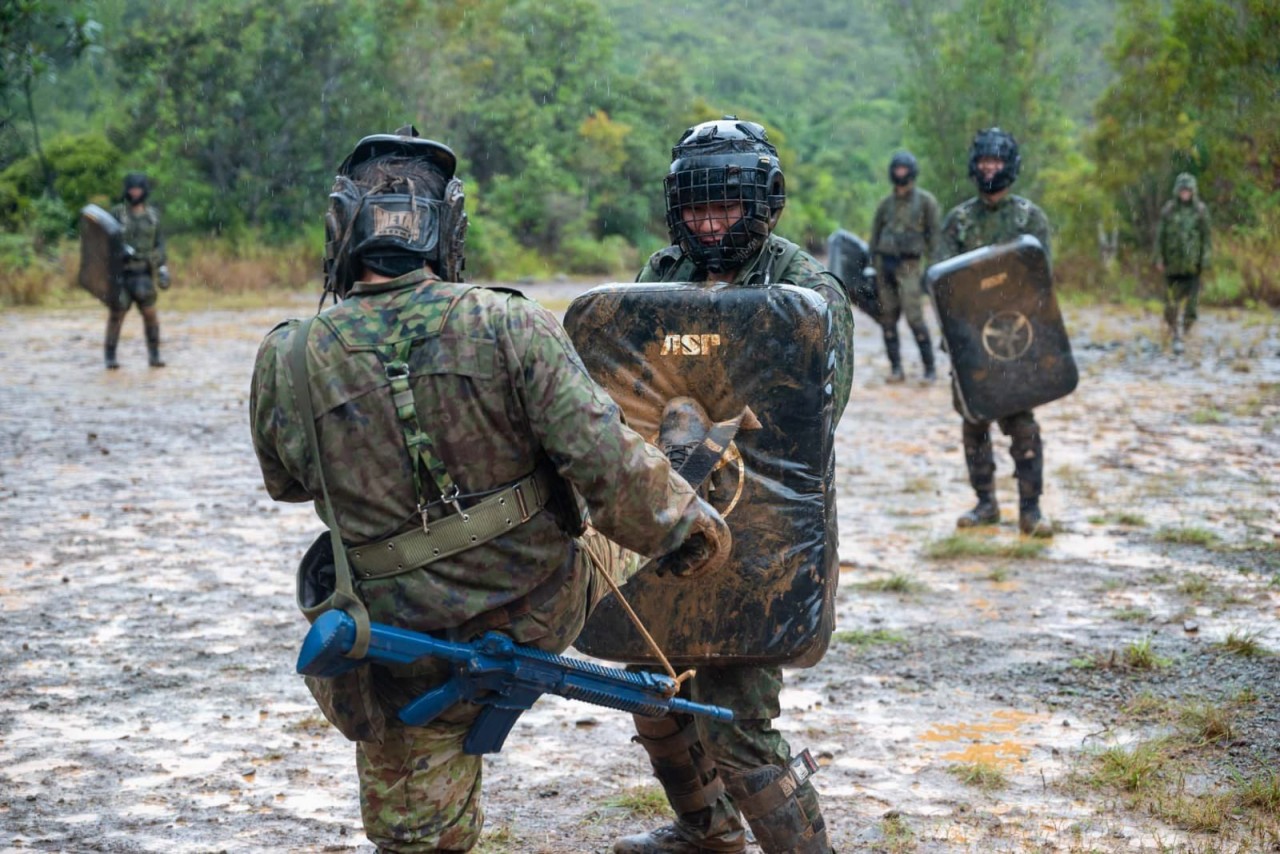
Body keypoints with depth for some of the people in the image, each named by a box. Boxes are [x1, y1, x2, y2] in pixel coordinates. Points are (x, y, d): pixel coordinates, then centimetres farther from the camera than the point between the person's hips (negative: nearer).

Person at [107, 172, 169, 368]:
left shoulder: (152, 215, 8)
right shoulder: (117, 213, -1)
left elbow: (159, 244, 11)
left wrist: (163, 267, 1)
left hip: (143, 273, 2)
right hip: (120, 272, -2)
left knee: (150, 313, -3)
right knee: (117, 313, -3)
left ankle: (154, 355, 7)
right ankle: (110, 356, 7)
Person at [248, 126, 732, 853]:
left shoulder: (286, 363, -12)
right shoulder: (511, 327, -18)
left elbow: (286, 483, 7)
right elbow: (607, 463, -19)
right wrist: (693, 528, -2)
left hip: (409, 657, 1)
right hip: (543, 613, 0)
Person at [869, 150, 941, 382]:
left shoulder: (925, 200, 1)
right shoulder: (886, 203, 13)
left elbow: (933, 235, -2)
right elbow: (875, 234, 18)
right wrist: (874, 265, 11)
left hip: (909, 265, -5)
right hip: (885, 262, 5)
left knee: (914, 317, -11)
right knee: (888, 318, 3)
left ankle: (930, 368, -1)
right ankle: (896, 368, 9)